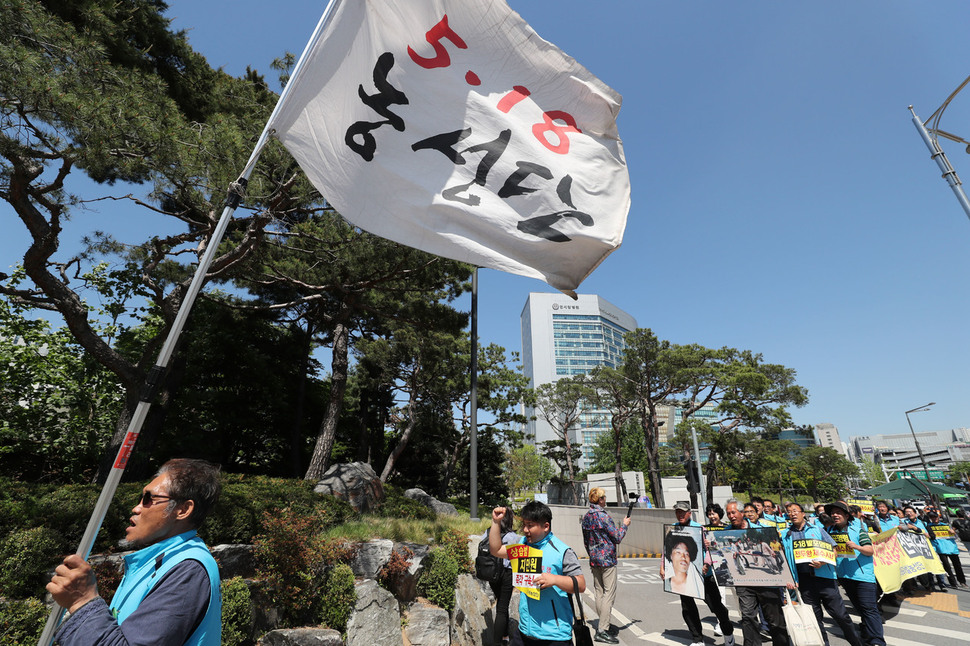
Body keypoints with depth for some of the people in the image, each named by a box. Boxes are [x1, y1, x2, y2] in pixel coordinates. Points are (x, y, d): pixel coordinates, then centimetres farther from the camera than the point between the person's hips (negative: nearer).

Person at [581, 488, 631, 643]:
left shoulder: (586, 517, 7)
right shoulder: (603, 516, -18)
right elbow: (617, 538, -12)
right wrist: (624, 525, 4)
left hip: (594, 560, 8)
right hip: (607, 560, -8)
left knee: (599, 593, 14)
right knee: (609, 594, -3)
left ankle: (602, 624, 22)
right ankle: (602, 630, -2)